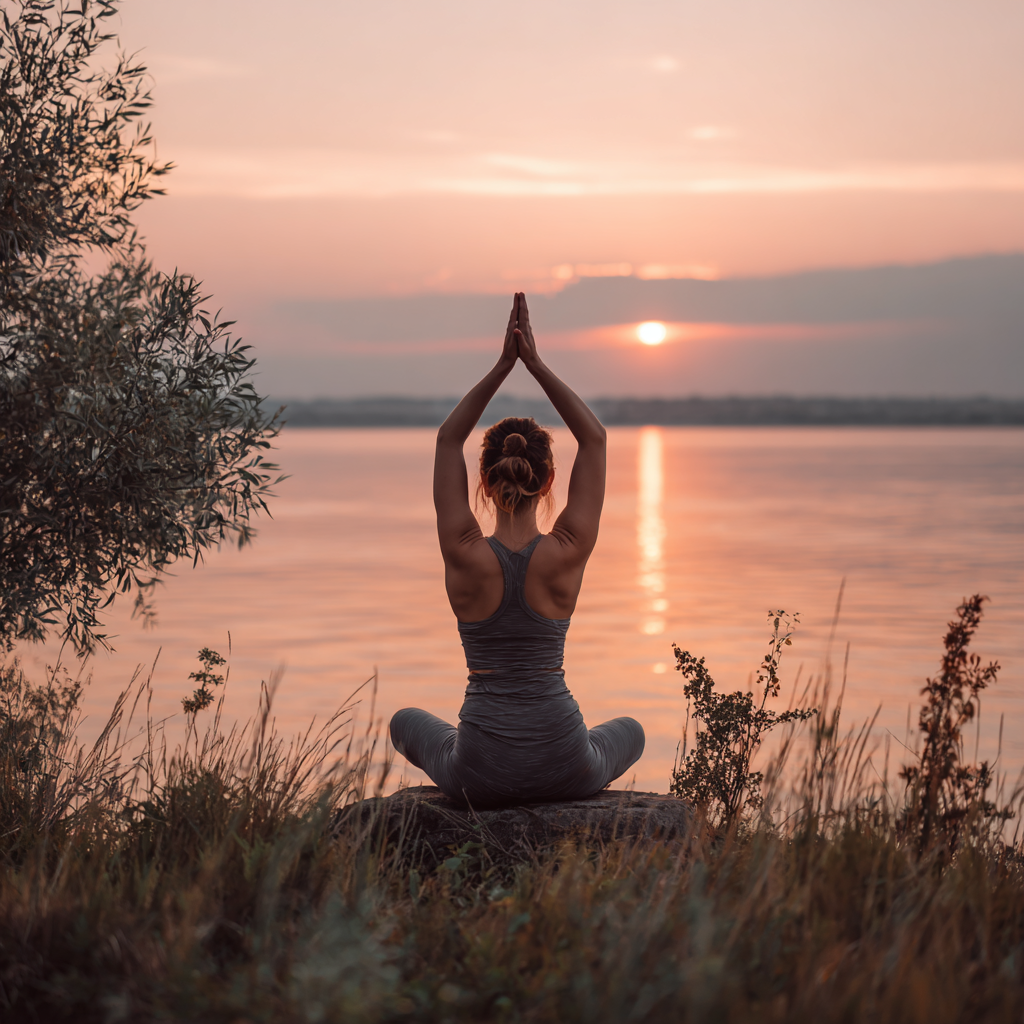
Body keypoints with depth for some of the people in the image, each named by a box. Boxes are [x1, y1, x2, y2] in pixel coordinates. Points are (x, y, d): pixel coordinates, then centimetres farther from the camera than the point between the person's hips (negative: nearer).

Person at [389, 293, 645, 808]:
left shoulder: (465, 555, -11)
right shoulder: (567, 553, -10)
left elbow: (448, 439, 0)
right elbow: (595, 439, -1)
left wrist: (503, 366, -3)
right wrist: (536, 363, -5)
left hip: (479, 774, 0)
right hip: (563, 768, 0)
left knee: (407, 721, 36)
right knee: (630, 731, 37)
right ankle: (554, 800, 27)